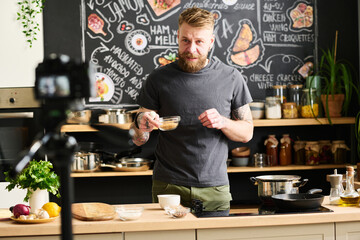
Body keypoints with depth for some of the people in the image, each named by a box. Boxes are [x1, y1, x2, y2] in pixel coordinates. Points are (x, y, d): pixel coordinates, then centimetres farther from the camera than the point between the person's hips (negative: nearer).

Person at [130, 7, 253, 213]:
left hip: (214, 188, 1)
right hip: (168, 187, 0)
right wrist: (141, 124, -20)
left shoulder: (231, 78, 2)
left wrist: (222, 122, -13)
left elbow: (247, 132, 7)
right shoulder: (159, 78, 1)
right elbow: (139, 140, 3)